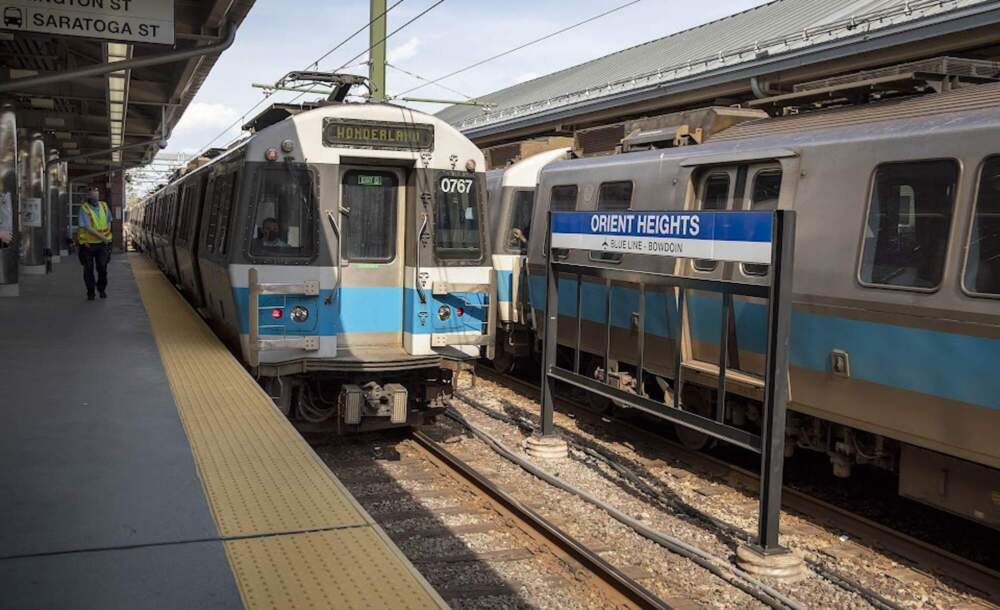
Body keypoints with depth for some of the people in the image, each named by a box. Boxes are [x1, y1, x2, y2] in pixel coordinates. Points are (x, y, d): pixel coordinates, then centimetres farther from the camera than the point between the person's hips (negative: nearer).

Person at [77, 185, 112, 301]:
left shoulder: (104, 206, 4)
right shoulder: (84, 209, -13)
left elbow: (109, 221, 20)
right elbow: (88, 228, -20)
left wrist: (108, 234, 8)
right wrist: (103, 237, -22)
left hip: (102, 243, 3)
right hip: (88, 243, -3)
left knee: (102, 267, -6)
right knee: (88, 269, 5)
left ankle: (102, 289, 15)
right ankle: (90, 292, 18)